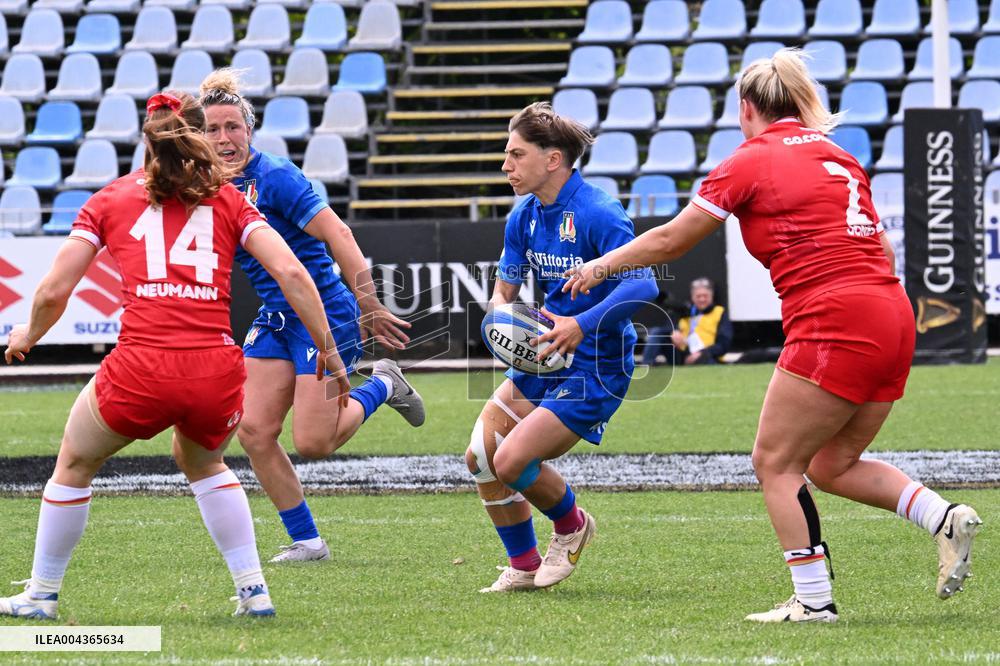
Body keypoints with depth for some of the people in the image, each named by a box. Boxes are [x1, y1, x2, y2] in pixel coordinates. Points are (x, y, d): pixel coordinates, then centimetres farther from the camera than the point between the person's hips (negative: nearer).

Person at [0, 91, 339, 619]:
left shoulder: (110, 200, 13)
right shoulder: (227, 200, 15)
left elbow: (53, 292, 9)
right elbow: (290, 272, 3)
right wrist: (326, 347, 10)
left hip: (141, 368, -2)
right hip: (217, 372, 2)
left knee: (74, 464, 26)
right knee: (203, 462, 34)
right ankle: (253, 590, 26)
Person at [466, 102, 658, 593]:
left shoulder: (597, 215, -21)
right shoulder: (524, 217, 5)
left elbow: (642, 286, -30)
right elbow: (505, 290, 12)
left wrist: (581, 325, -39)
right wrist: (502, 313, -12)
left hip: (595, 367, -8)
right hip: (542, 359, 8)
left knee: (512, 461, -17)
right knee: (480, 457, -1)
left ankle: (572, 525, 14)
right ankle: (524, 567, 15)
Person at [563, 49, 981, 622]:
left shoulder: (750, 162, 0)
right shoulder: (839, 156, 19)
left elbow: (670, 241, 7)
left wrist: (603, 265, 21)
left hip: (835, 326, -8)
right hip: (893, 317, 8)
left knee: (776, 462, 3)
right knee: (833, 465, 17)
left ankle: (813, 601, 1)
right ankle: (947, 518, 1)